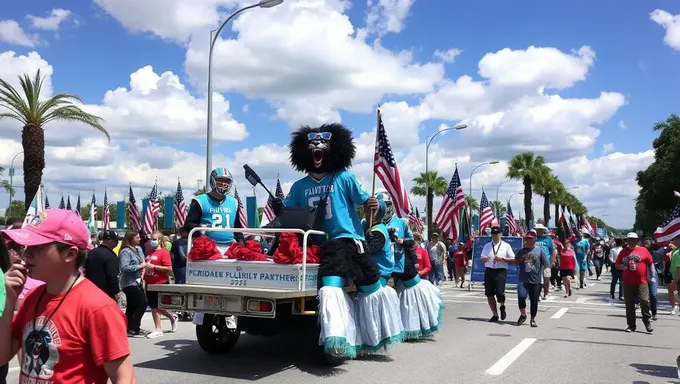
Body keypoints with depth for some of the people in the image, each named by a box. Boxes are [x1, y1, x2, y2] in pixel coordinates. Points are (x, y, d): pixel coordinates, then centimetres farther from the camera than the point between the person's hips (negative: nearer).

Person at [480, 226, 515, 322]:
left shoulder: (506, 246, 4)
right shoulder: (487, 246, 13)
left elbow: (513, 259, 1)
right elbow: (481, 258, 11)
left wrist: (502, 258, -13)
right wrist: (484, 258, -12)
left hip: (501, 271, -4)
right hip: (489, 271, 4)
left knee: (499, 292, -15)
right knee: (489, 294, 6)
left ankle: (502, 307, 20)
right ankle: (495, 315, 23)